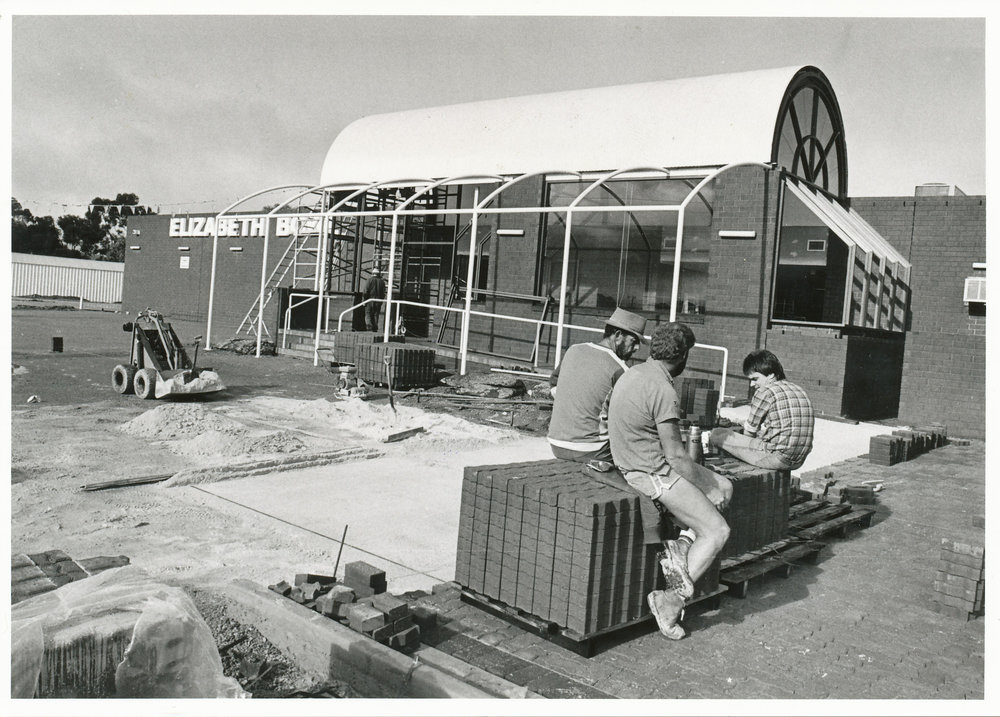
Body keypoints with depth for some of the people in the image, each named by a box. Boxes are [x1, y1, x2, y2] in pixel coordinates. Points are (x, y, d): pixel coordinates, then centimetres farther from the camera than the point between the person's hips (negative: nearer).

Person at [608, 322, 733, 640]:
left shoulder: (635, 372, 7)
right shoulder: (663, 390, -22)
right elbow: (676, 454, -20)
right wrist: (702, 488, -4)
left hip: (636, 460, 10)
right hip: (652, 473, -10)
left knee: (724, 488, 15)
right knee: (717, 531, -3)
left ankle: (683, 546, 3)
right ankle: (672, 599, 0)